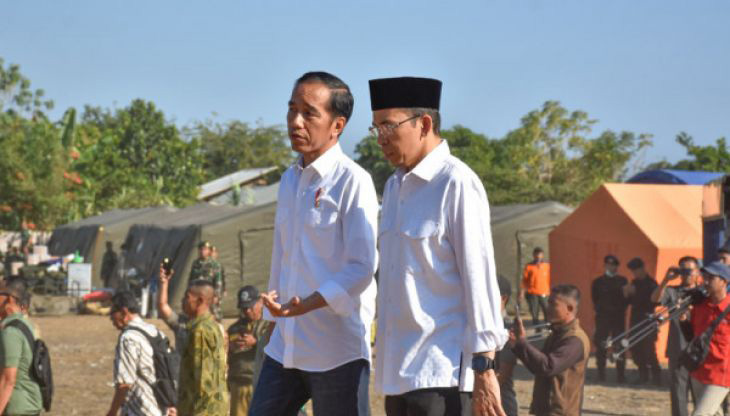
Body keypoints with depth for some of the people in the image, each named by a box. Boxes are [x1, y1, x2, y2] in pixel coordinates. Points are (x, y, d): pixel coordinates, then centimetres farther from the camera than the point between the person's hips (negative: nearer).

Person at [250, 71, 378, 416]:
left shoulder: (353, 181, -10)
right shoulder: (290, 180, 14)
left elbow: (362, 267, -16)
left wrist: (305, 306, -26)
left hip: (337, 352, -8)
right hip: (285, 347, 8)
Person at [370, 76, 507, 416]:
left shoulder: (457, 185, -10)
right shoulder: (395, 186, 14)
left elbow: (479, 278, -13)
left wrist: (484, 369, -16)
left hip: (440, 372, -8)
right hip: (397, 368, 8)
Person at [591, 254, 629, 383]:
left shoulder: (623, 281, 9)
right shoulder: (598, 282, 5)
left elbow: (627, 298, 8)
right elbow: (595, 300, 6)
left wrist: (622, 308, -4)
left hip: (619, 317, 1)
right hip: (603, 318, -1)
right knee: (601, 347, 0)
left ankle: (621, 375, 3)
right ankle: (601, 375, 7)